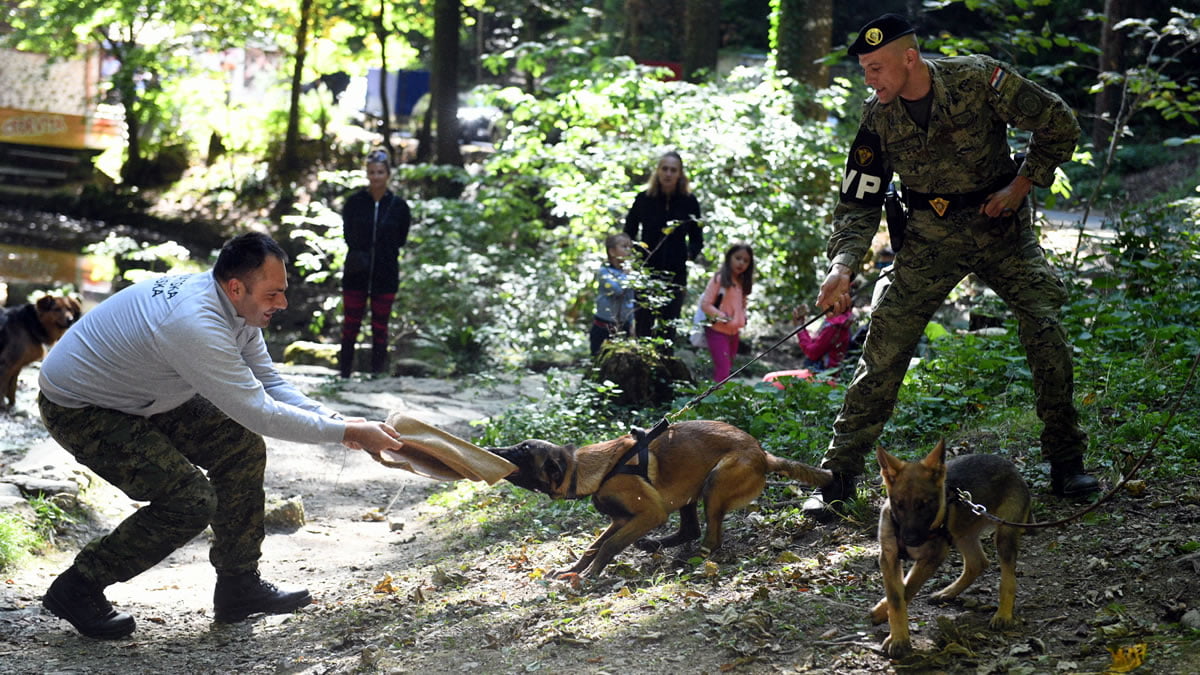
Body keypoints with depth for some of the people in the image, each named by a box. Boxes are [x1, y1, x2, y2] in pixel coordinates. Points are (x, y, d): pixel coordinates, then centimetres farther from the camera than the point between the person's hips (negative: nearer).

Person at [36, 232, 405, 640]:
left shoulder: (236, 308, -6)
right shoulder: (195, 324, -36)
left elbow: (269, 384, 2)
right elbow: (259, 412, -32)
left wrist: (336, 422, -12)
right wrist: (348, 433, -26)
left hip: (142, 400, 10)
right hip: (78, 411, -10)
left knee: (243, 446, 2)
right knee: (192, 500, -18)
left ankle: (238, 586, 11)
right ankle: (77, 589, -2)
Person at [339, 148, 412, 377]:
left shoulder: (398, 206, -3)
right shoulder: (355, 202, -2)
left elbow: (401, 239, 5)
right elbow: (347, 232, 9)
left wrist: (381, 251, -4)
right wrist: (357, 251, -4)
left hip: (385, 275, 0)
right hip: (356, 274, 0)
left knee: (380, 328, 7)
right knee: (350, 326, 6)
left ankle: (377, 374, 14)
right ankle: (344, 373, 14)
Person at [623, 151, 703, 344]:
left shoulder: (689, 202, 1)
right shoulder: (644, 199, -1)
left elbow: (697, 239, 8)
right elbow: (628, 233, 9)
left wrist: (690, 254, -12)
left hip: (675, 274, 1)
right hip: (645, 271, -1)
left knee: (668, 328, 5)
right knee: (642, 328, -3)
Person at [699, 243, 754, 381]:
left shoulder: (743, 282, 10)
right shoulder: (719, 279, -11)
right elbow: (705, 304, -13)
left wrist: (742, 319, 6)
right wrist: (721, 316, -23)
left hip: (734, 332, 8)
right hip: (718, 330, -8)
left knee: (727, 369, 12)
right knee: (722, 371, -15)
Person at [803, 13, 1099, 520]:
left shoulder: (979, 79, -18)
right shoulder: (878, 119, -9)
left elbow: (1058, 126, -7)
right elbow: (858, 203, -5)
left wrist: (1021, 185, -11)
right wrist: (842, 264, -22)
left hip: (1003, 229, -1)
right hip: (931, 240, 1)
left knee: (1045, 326, -14)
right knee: (884, 346, -9)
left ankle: (1066, 463, 4)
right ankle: (838, 474, -1)